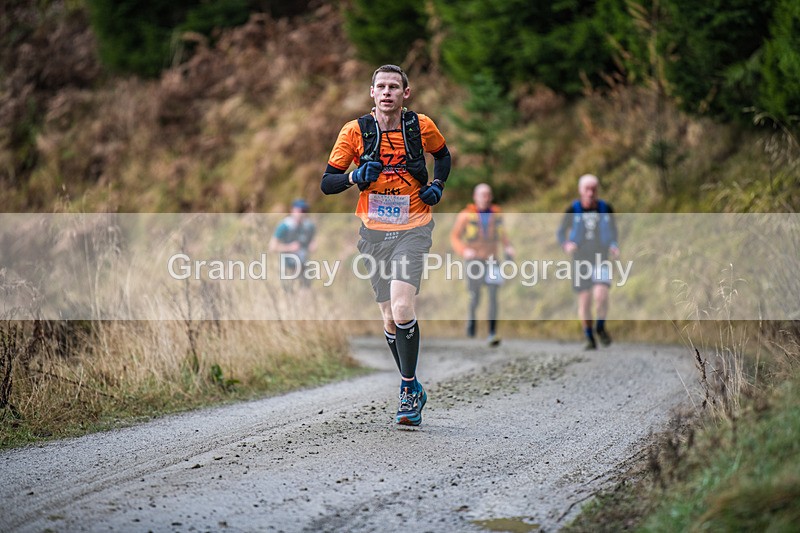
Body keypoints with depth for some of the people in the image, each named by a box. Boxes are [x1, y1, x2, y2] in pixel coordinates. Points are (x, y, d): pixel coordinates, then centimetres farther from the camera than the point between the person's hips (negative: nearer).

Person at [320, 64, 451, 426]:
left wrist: (437, 185, 3)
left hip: (413, 229, -2)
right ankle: (413, 391, 23)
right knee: (389, 318, 6)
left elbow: (443, 155, 21)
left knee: (401, 307, -21)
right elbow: (326, 184, 0)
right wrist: (356, 177, -19)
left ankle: (408, 388, -7)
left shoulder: (421, 127, -1)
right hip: (374, 231, 2)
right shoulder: (355, 131, -3)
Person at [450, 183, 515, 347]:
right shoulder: (466, 215, -4)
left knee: (493, 295, -14)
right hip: (473, 261, -1)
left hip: (491, 260, 1)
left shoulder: (496, 214, 5)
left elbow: (502, 233, 21)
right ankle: (471, 317, 38)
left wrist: (508, 247, 4)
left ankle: (492, 333, -17)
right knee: (475, 298, 3)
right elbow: (454, 237, -1)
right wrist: (464, 251, -17)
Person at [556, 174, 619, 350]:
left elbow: (613, 230, 13)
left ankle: (601, 327, 7)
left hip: (601, 260, 0)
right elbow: (560, 232, 4)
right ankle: (589, 338, 17)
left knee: (601, 295, -20)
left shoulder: (606, 209, -2)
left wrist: (614, 246, -6)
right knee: (584, 301, 0)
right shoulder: (573, 211, -6)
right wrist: (566, 245, -17)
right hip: (580, 261, 0)